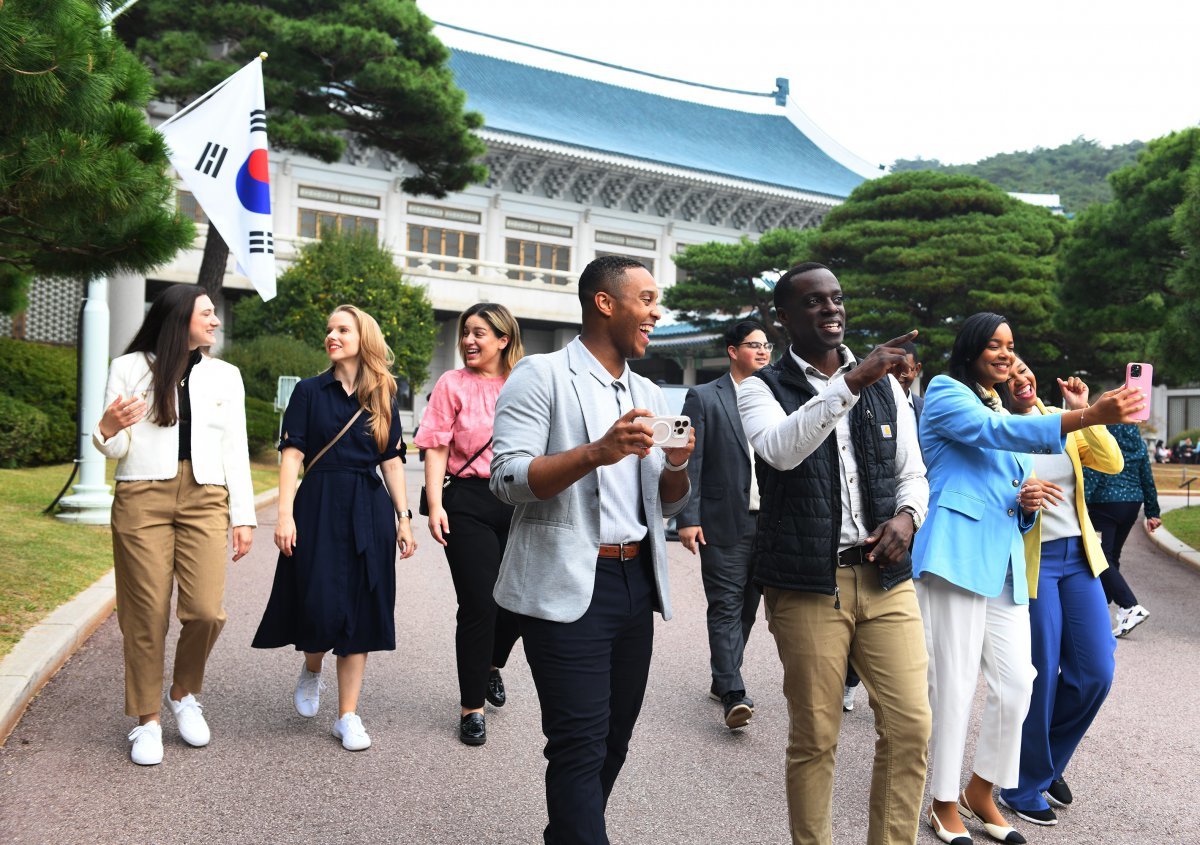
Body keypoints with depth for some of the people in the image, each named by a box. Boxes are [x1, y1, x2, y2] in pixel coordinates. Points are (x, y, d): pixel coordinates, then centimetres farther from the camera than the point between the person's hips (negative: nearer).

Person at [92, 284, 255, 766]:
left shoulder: (225, 376, 13)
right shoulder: (130, 368, 6)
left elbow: (235, 450, 13)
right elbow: (117, 450, 6)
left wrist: (244, 517, 7)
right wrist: (108, 429, -18)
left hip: (204, 499, 2)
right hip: (142, 496, -1)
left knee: (205, 611, -10)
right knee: (147, 614, -1)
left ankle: (184, 695, 17)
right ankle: (147, 720, 14)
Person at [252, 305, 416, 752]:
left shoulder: (383, 400, 9)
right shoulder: (310, 391, 3)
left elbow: (392, 462, 10)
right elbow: (292, 455, -3)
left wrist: (404, 518, 5)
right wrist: (285, 514, -12)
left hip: (369, 511, 2)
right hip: (319, 507, -2)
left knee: (360, 611, 3)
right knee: (320, 607, -7)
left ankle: (348, 716, 11)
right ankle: (311, 669, 29)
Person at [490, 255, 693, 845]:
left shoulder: (648, 393, 16)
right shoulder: (542, 376, -5)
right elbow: (508, 479, -16)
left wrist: (677, 464, -4)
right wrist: (597, 453, -27)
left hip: (636, 582, 7)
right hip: (568, 588, -7)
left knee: (614, 740, 14)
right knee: (581, 745, -7)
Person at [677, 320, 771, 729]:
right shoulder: (704, 398, -1)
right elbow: (689, 461, -5)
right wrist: (687, 518, -12)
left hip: (769, 522, 5)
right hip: (724, 523, -5)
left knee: (747, 607, 11)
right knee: (726, 607, -5)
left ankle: (722, 680, 25)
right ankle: (733, 694, -6)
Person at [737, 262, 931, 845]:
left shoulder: (884, 385, 12)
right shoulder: (762, 389, -1)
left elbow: (912, 472, 18)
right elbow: (780, 449, -23)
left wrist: (907, 514, -3)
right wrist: (851, 382, -30)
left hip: (885, 577, 4)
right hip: (807, 584, -3)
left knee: (909, 725, 0)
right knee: (814, 738, 4)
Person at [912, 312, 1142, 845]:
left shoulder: (1007, 411, 24)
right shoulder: (946, 392, 0)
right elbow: (993, 432, -20)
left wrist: (1029, 502, 1)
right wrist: (1088, 417, -31)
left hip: (1005, 561, 7)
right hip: (957, 555, -7)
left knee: (1016, 683, 3)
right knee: (953, 685, -4)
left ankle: (980, 792, 21)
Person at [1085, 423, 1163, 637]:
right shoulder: (1137, 439, 10)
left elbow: (1090, 474, -17)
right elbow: (1147, 477, 13)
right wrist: (1152, 512, 18)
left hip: (1104, 502, -7)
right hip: (1132, 502, 7)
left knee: (1102, 559, -5)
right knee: (1112, 557, 17)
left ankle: (1130, 606, -18)